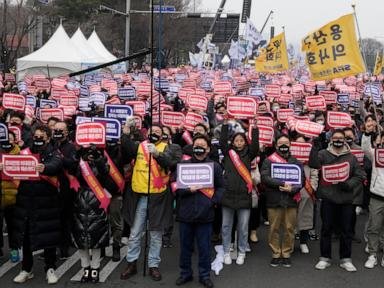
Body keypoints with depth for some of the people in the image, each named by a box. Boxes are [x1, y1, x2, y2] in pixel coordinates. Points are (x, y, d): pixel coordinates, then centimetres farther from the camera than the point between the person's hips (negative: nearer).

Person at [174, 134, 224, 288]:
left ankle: (204, 275, 21)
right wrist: (188, 190, -15)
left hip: (205, 213, -1)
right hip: (186, 213, 1)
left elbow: (220, 187, 7)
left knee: (204, 247, 7)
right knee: (185, 246, 12)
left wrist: (213, 201, -6)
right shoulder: (183, 164, 3)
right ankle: (185, 273, 27)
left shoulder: (215, 166, 3)